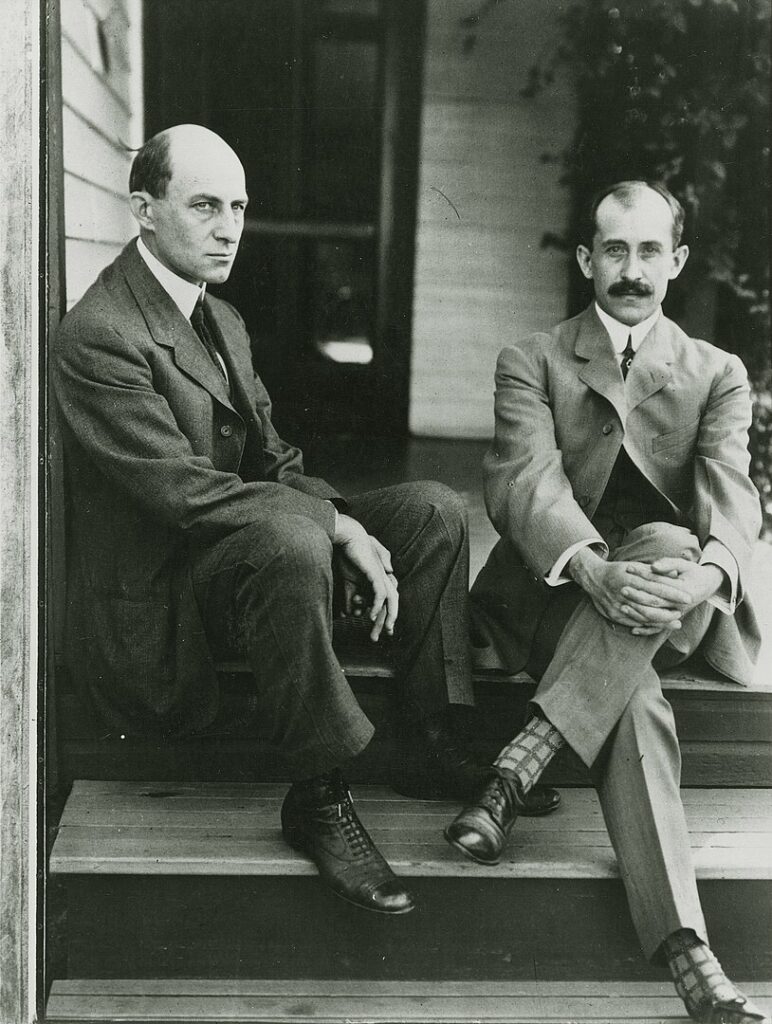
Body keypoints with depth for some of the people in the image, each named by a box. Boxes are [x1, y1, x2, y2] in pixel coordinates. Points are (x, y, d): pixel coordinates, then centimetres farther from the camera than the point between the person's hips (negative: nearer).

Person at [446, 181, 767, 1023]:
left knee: (668, 543, -35)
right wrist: (596, 570, -34)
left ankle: (515, 770, -37)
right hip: (555, 595, -1)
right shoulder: (532, 362, 9)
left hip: (672, 606, 2)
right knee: (635, 698, -34)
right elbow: (523, 481, -11)